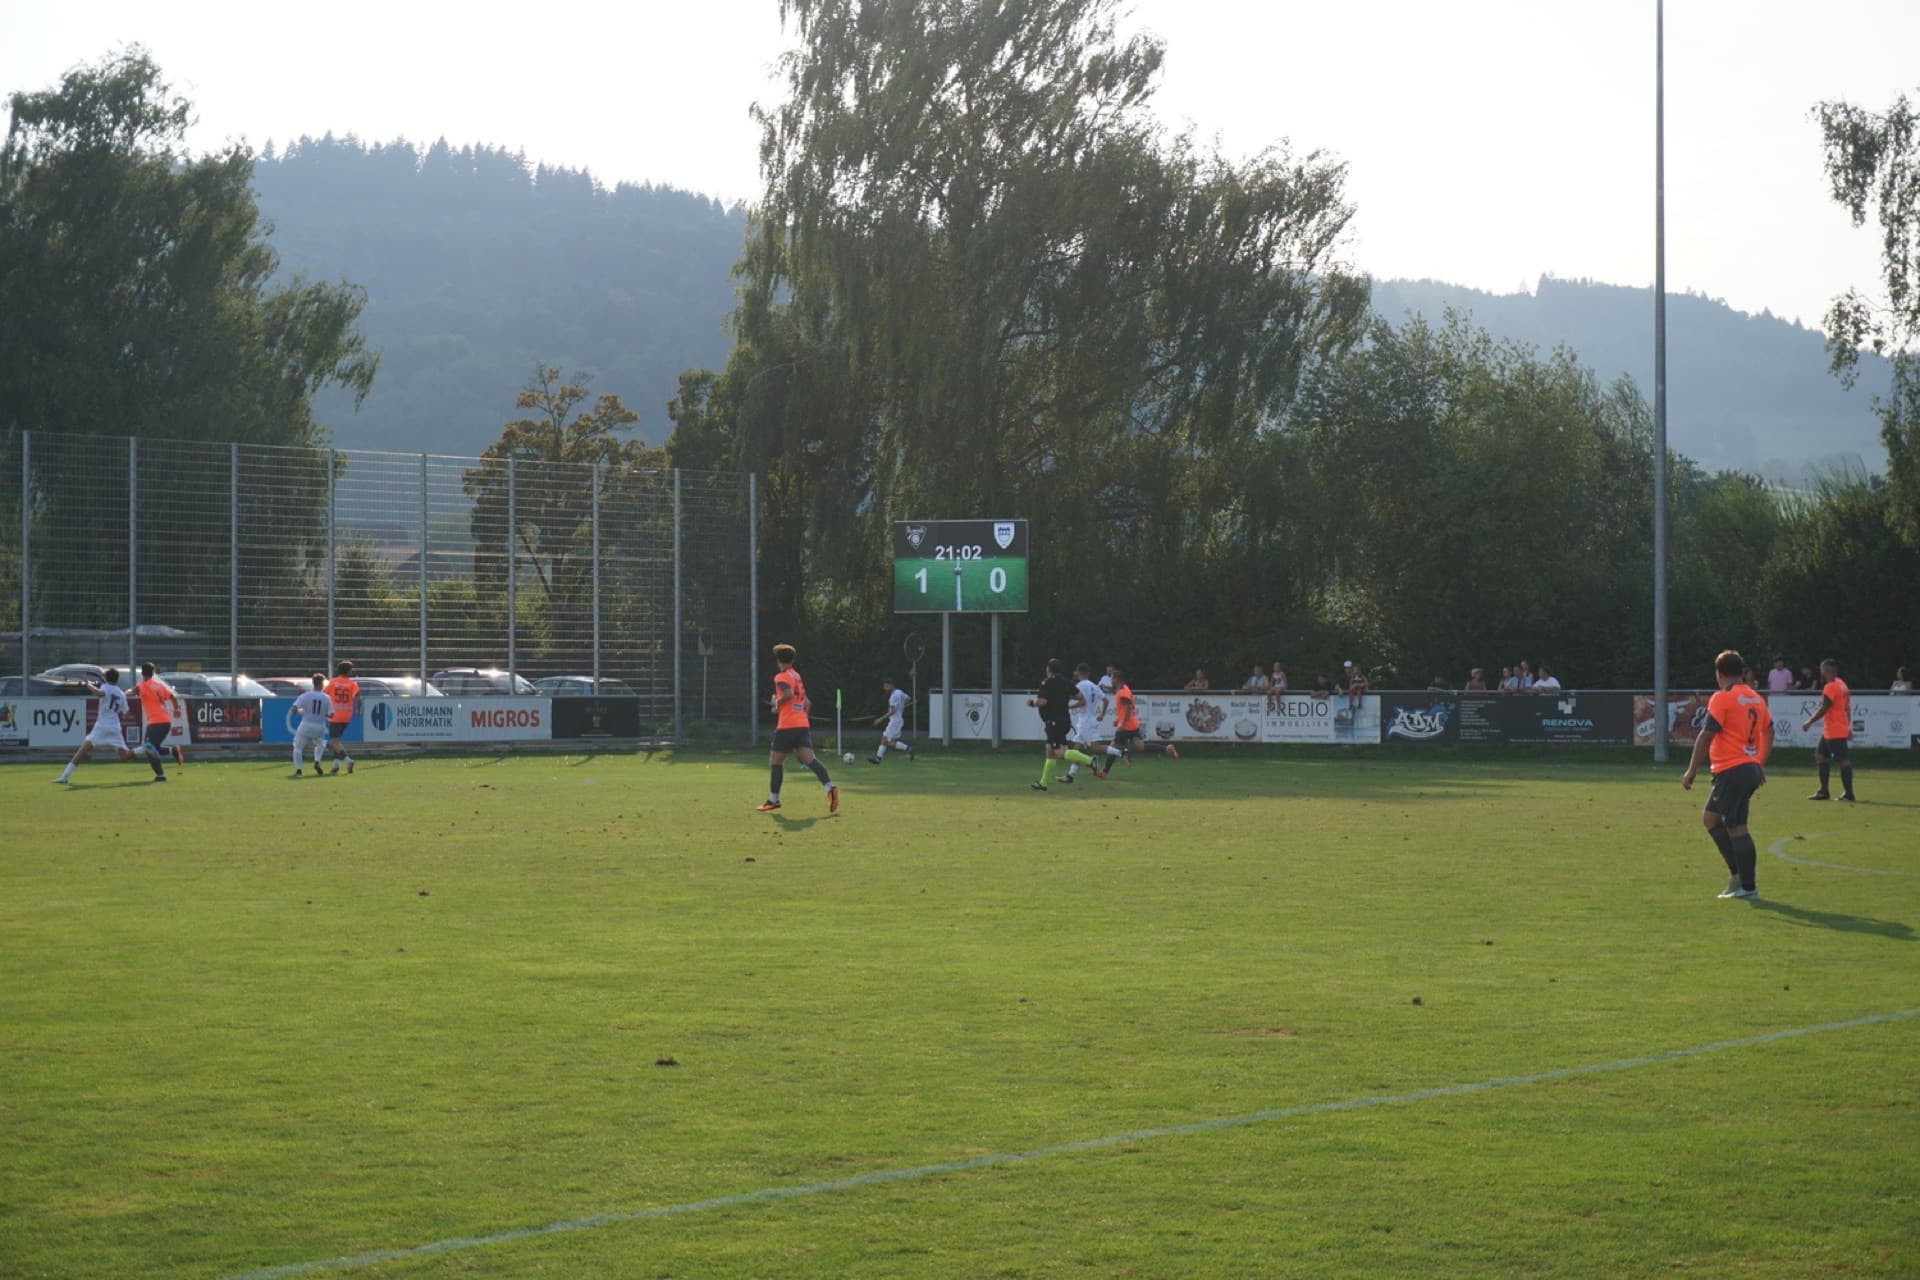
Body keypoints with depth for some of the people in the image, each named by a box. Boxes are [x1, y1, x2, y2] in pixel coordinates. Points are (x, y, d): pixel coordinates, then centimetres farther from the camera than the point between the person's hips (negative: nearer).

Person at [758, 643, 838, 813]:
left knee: (775, 761, 6)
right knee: (809, 759, -7)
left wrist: (777, 702, -6)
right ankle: (829, 788, -28)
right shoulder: (798, 677, 21)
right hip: (803, 725, 7)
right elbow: (807, 703, 25)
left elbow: (789, 693, -23)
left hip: (786, 726, -7)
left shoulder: (781, 677, -4)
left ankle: (773, 800, 10)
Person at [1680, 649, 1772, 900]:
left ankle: (1747, 887, -2)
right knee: (1710, 817, 17)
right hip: (1751, 768, 9)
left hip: (1731, 771, -9)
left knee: (1736, 829, -4)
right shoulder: (1756, 698, 12)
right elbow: (1768, 730, 21)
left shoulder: (1722, 698, -11)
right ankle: (1737, 873, 12)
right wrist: (1761, 764, 29)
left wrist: (1691, 771, -8)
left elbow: (1706, 736, -13)